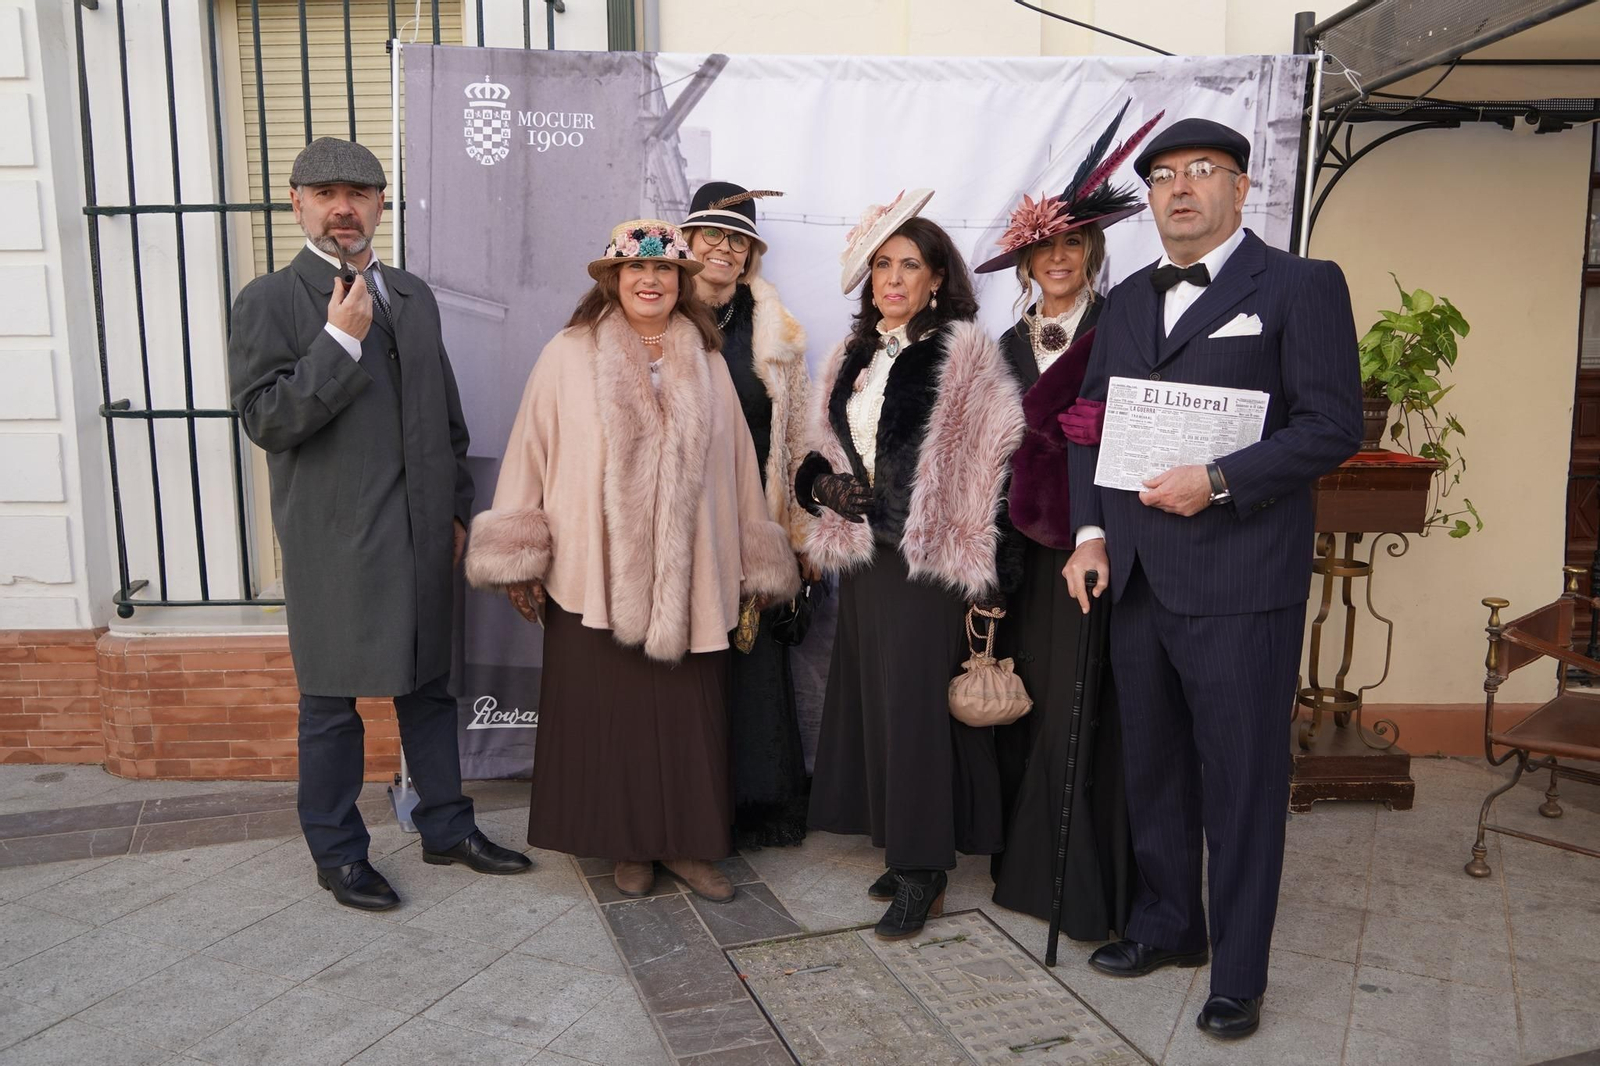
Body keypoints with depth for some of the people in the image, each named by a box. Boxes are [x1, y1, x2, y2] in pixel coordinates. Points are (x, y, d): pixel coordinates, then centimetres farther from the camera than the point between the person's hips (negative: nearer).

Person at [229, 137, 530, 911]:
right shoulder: (269, 303, -5)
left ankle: (447, 827, 30)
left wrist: (457, 509, 13)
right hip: (334, 543, -5)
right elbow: (264, 418, -14)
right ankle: (338, 854, 24)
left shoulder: (413, 295, 12)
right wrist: (342, 340, -19)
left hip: (424, 536, 5)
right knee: (332, 702, 7)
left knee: (428, 686, 15)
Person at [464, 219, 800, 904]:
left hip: (689, 583, 2)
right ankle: (628, 845, 23)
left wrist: (754, 567, 9)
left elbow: (736, 465, 9)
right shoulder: (568, 357, 1)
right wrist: (521, 561, -3)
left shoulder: (707, 363, 8)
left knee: (687, 715, 6)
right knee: (611, 714, 6)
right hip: (596, 581, -2)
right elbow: (531, 455, 0)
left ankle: (686, 841, 23)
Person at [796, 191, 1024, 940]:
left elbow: (991, 457, -8)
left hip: (927, 556, -6)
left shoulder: (964, 352, -5)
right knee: (872, 698, 10)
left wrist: (979, 569, -12)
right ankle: (903, 849, 24)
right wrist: (825, 485, -2)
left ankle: (922, 871, 9)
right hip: (863, 552, 7)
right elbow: (822, 448, 20)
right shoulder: (852, 355, 13)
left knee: (915, 703, -4)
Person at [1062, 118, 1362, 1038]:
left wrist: (1219, 481, -19)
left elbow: (1334, 425, -9)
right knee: (1153, 767, 17)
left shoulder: (1301, 286, -2)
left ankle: (1240, 971, 22)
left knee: (1242, 782, 5)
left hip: (1241, 584, -6)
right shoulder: (1128, 301, 16)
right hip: (1136, 577, 6)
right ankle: (1167, 924, 36)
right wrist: (1091, 530, 5)